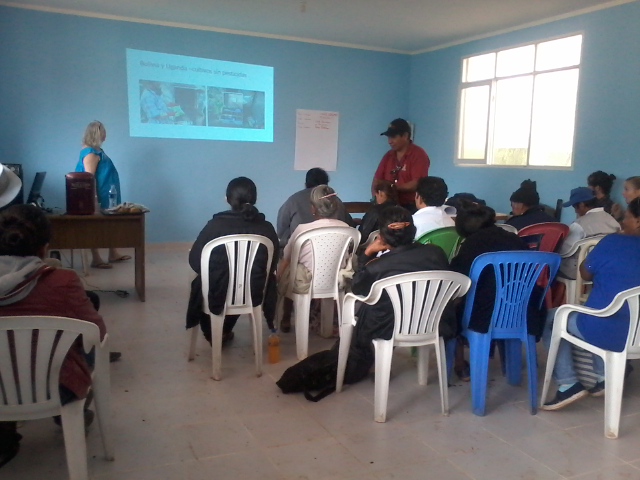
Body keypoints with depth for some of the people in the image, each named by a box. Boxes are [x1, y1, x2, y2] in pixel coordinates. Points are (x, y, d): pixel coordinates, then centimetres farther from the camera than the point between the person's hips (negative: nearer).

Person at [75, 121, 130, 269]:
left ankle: (113, 254, 24)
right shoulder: (91, 153, -19)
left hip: (105, 195, 10)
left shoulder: (95, 150, 12)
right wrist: (94, 199, -24)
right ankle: (96, 259, 6)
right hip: (98, 196, -10)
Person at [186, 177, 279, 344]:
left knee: (199, 284, 34)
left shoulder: (215, 224, -16)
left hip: (218, 295, -2)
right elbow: (271, 266, -1)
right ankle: (224, 332, 57)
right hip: (253, 295, 2)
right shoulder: (266, 228, -11)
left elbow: (195, 261, -7)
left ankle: (212, 335, 54)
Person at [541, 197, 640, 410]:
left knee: (550, 319, 16)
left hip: (607, 332, -7)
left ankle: (568, 384, 5)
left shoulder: (614, 242, -12)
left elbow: (585, 273, 3)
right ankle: (604, 376, 23)